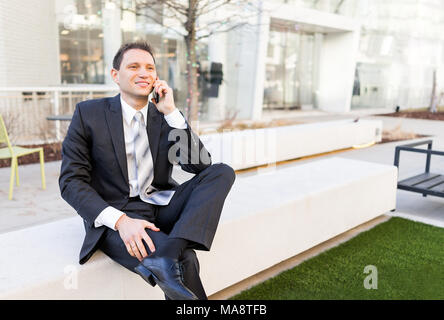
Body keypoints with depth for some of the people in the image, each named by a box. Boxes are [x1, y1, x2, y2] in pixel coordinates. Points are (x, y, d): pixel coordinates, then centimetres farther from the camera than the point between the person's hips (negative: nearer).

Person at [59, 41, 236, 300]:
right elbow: (71, 181, -7)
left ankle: (168, 254, -36)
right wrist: (120, 220, -23)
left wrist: (171, 112, -11)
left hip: (162, 206, 6)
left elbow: (200, 165, -3)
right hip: (114, 216, -6)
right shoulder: (89, 113, -1)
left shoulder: (166, 116, 7)